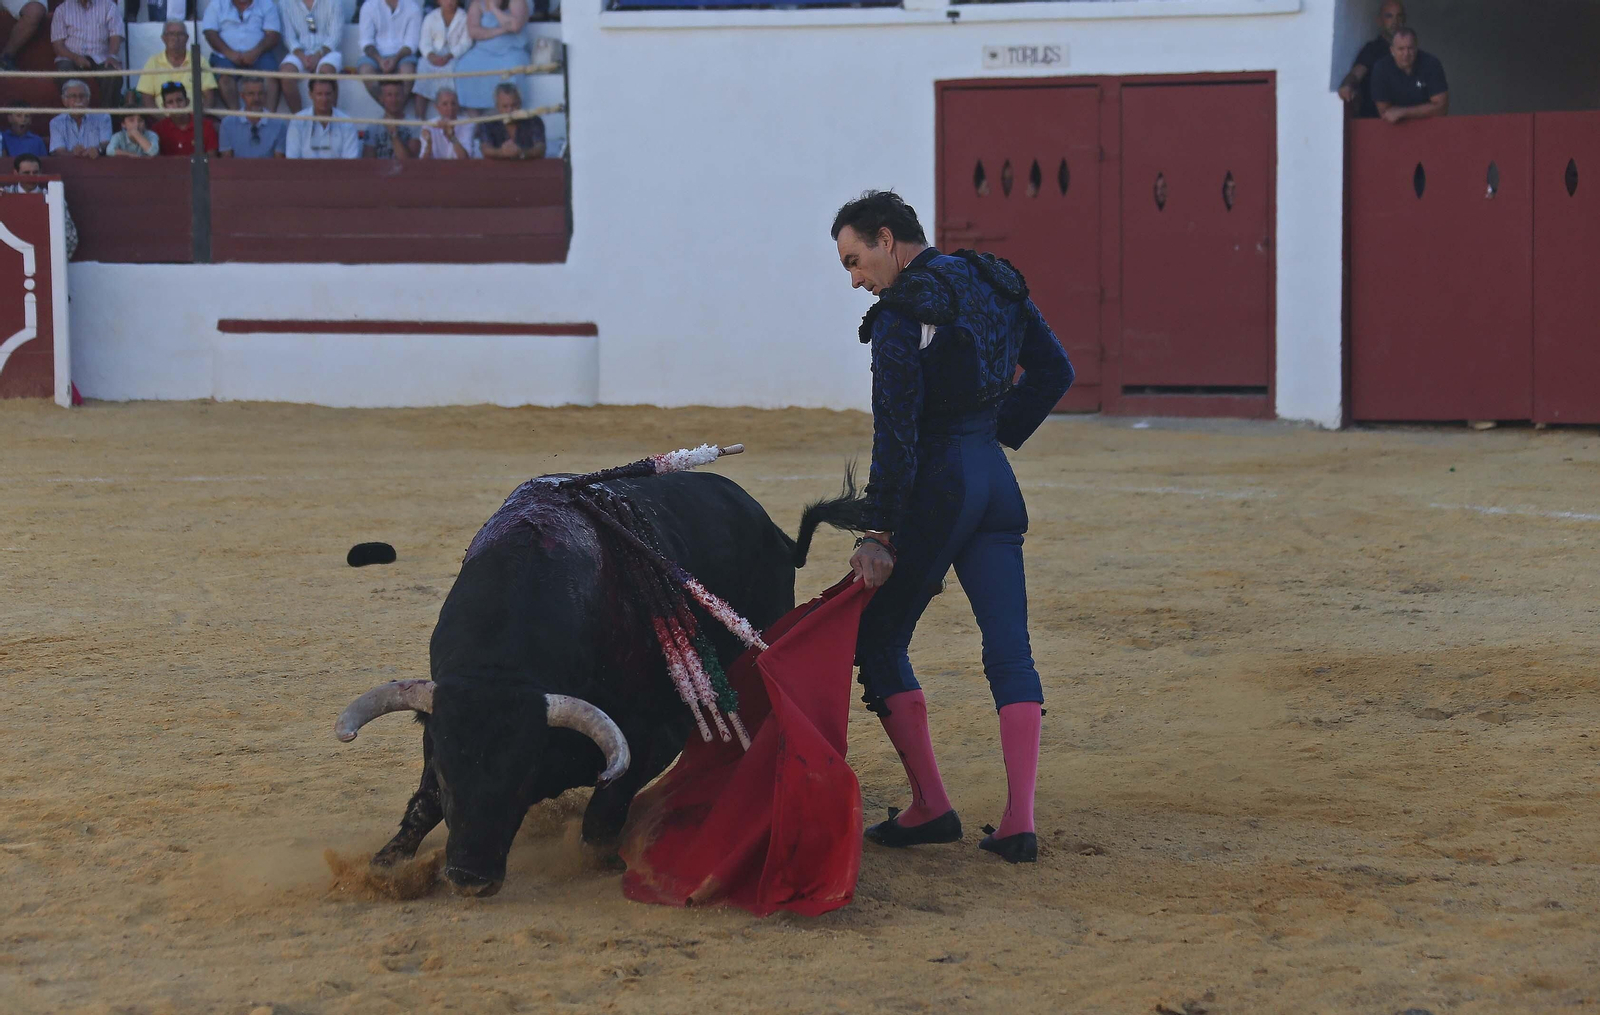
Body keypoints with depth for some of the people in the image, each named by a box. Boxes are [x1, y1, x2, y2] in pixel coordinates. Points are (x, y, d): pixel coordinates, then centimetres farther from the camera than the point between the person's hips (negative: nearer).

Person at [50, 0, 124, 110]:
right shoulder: (62, 9, 13)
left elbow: (116, 36, 1)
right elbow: (58, 44, 5)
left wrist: (112, 56, -21)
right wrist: (75, 57, -16)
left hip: (100, 58, 0)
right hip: (71, 58, 0)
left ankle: (108, 115, -27)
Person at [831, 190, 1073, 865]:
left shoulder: (902, 313, -14)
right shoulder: (994, 284, 10)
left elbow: (896, 434, -18)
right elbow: (1054, 371, 17)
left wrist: (878, 535, -16)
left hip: (934, 486, -7)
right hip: (997, 481, 7)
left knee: (878, 638, 6)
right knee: (1009, 650, 2)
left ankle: (930, 808, 4)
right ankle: (1019, 822, -6)